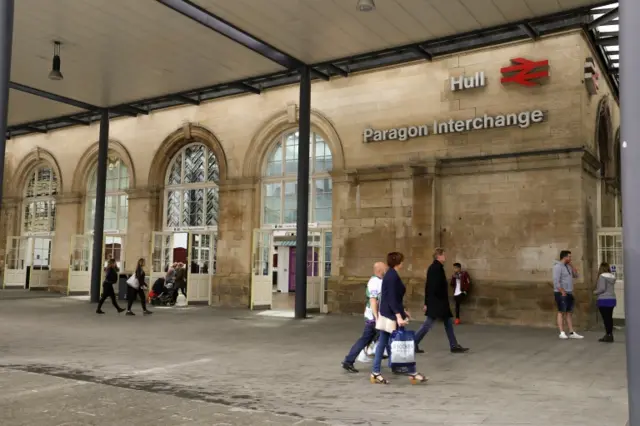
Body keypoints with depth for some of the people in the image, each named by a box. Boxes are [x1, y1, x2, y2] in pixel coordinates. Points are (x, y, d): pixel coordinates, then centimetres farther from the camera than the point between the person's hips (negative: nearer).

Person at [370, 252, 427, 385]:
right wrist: (399, 316, -27)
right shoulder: (393, 276, -18)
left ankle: (375, 373, 12)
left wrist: (402, 310, 27)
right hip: (392, 315, -10)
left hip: (386, 314, 10)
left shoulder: (390, 275, 12)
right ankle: (412, 373, 11)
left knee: (382, 343, 9)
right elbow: (392, 298, -23)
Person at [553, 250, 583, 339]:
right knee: (561, 312, -7)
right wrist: (563, 292, -20)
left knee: (569, 313, 8)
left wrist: (571, 265, 5)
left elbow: (576, 275, 14)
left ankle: (572, 333, 10)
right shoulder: (558, 266, -12)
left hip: (569, 293, 9)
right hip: (561, 293, -9)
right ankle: (562, 333, -6)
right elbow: (556, 281, -19)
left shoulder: (567, 266, 15)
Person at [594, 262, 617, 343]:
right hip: (612, 299, 8)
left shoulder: (602, 276, -12)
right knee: (610, 317, 11)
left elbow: (602, 288, -17)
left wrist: (595, 292, 1)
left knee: (606, 318, -4)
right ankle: (610, 335, 15)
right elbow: (611, 288, 14)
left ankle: (608, 335, -4)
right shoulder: (612, 276, 10)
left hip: (604, 300, -8)